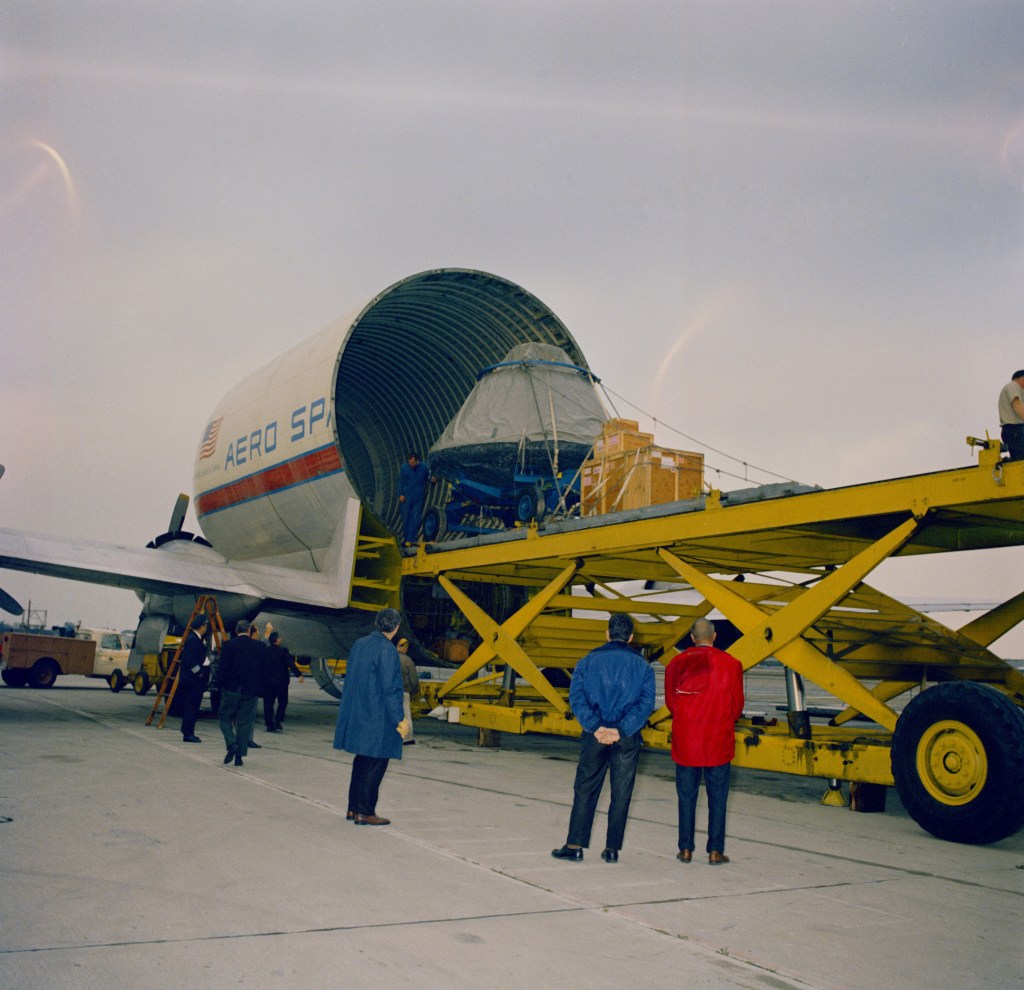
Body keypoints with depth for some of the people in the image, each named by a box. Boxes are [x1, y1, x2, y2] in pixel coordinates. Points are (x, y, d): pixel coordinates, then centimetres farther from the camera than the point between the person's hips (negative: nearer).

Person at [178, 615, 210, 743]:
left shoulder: (197, 638, 14)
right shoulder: (192, 639, -17)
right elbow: (190, 661, -23)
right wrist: (199, 673, -17)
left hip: (194, 680, 10)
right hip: (192, 680, -10)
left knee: (191, 706, 13)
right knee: (192, 706, -7)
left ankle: (188, 732, 18)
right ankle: (188, 734, -5)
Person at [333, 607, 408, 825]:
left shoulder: (359, 644, 6)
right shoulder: (387, 650, -16)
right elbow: (391, 688, -18)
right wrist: (399, 719, -13)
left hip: (356, 715, 8)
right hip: (378, 718, -8)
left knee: (361, 761, 18)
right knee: (375, 764, 2)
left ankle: (353, 808, 23)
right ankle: (364, 813, 5)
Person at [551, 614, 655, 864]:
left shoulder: (588, 661, 3)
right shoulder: (642, 666, 3)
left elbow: (576, 697, -7)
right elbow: (646, 703, -8)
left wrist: (596, 728, -12)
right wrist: (621, 730, -13)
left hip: (595, 737, 0)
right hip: (628, 739, 0)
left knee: (585, 790, 8)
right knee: (621, 794, 8)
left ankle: (575, 846, 10)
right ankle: (612, 849, 12)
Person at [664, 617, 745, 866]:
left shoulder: (677, 663, -1)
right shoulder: (731, 664, -5)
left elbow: (670, 701, 5)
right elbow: (737, 704, 1)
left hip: (685, 740, 1)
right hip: (719, 742, -1)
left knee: (686, 796, 9)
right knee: (717, 796, 7)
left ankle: (686, 849, 13)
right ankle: (715, 851, 8)